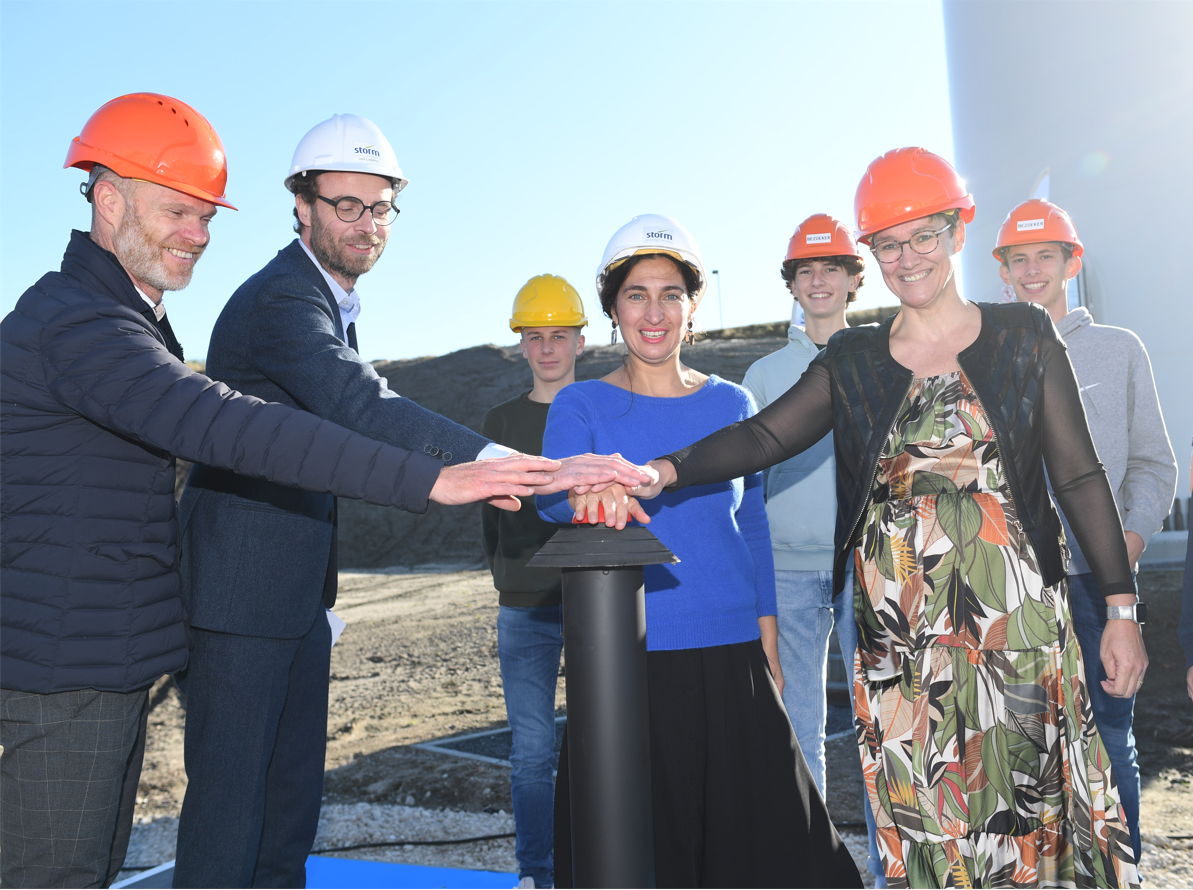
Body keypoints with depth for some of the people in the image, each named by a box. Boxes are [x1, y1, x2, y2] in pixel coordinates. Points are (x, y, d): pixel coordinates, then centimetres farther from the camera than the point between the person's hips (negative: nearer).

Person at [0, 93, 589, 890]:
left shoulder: (132, 321, 15)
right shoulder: (73, 323, -19)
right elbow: (234, 429, -33)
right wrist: (430, 480, -37)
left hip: (115, 664, 10)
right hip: (65, 672, -9)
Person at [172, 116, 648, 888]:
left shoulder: (331, 303, 16)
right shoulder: (280, 301, -17)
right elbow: (361, 406, -36)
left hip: (297, 594, 9)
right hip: (240, 597, -9)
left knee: (294, 796, 15)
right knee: (231, 797, -3)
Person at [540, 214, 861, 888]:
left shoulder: (732, 403, 7)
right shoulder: (582, 405, 0)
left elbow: (753, 528, 11)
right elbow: (551, 496, -17)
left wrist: (768, 648, 7)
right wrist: (590, 491, -40)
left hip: (731, 657, 3)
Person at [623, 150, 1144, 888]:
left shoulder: (1024, 336, 5)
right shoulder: (852, 361, 7)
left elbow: (1080, 477, 4)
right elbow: (763, 437, -4)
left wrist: (1121, 610, 1)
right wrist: (661, 472, -20)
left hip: (1018, 625, -1)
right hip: (900, 636, 1)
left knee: (1031, 809, 5)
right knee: (922, 826, 7)